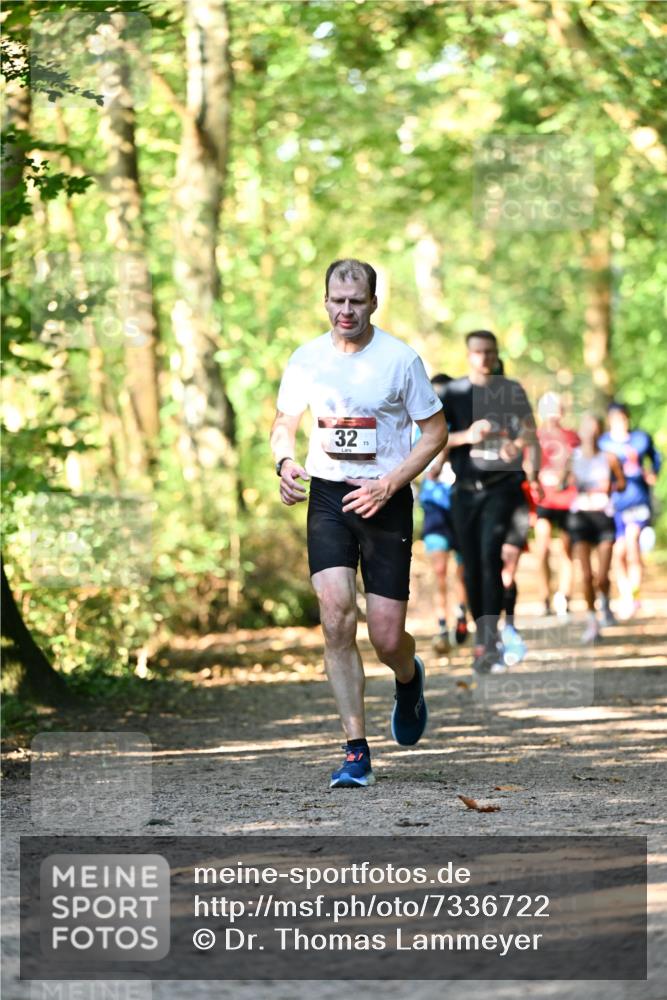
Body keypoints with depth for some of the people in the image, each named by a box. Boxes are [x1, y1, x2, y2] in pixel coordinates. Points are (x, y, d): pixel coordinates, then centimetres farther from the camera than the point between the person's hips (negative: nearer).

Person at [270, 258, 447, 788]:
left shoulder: (401, 358, -6)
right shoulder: (307, 358, 3)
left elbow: (435, 431, -1)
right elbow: (285, 422, 17)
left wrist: (388, 485, -13)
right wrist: (286, 462, -6)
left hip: (386, 501, -2)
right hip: (327, 495, 2)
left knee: (387, 638, -2)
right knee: (336, 616, -15)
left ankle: (409, 678, 38)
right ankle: (357, 751, -8)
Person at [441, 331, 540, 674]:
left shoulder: (512, 391, 6)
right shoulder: (453, 392, 6)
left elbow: (529, 435, 10)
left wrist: (533, 473, -1)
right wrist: (465, 436, -16)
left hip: (501, 487, -2)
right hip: (465, 489, 2)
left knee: (490, 555, -19)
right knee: (471, 566, 4)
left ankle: (490, 641, -22)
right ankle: (481, 638, 18)